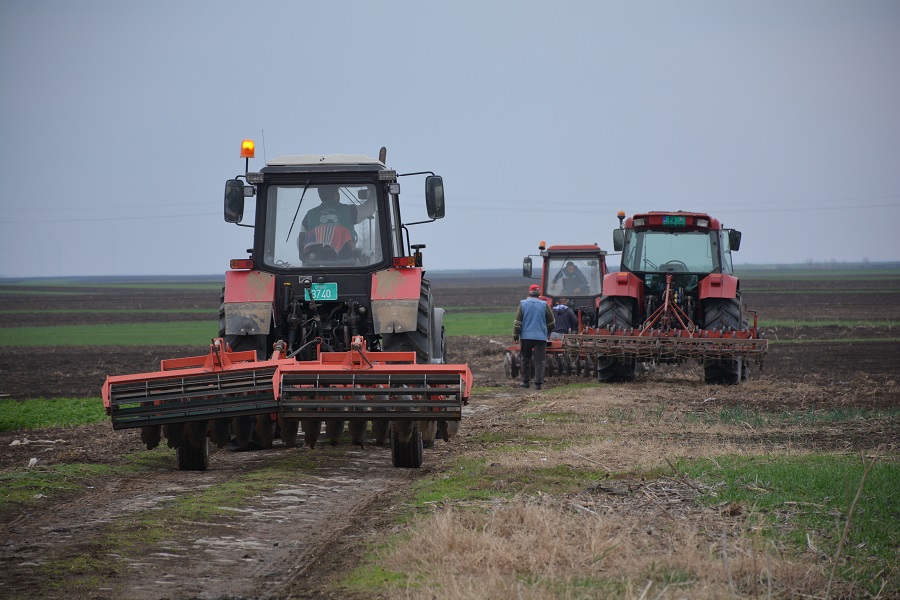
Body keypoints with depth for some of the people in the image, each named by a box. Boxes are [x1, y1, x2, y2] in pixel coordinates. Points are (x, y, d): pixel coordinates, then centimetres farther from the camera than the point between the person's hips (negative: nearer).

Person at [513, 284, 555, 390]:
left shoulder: (523, 304, 0)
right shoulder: (544, 305, 0)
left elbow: (517, 322, -1)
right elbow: (551, 323, 7)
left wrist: (515, 335, 7)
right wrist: (546, 331, 26)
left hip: (525, 336, 1)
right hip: (540, 337, -1)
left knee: (526, 359, 15)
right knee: (539, 361, -1)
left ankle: (525, 381, 18)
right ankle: (538, 383, -8)